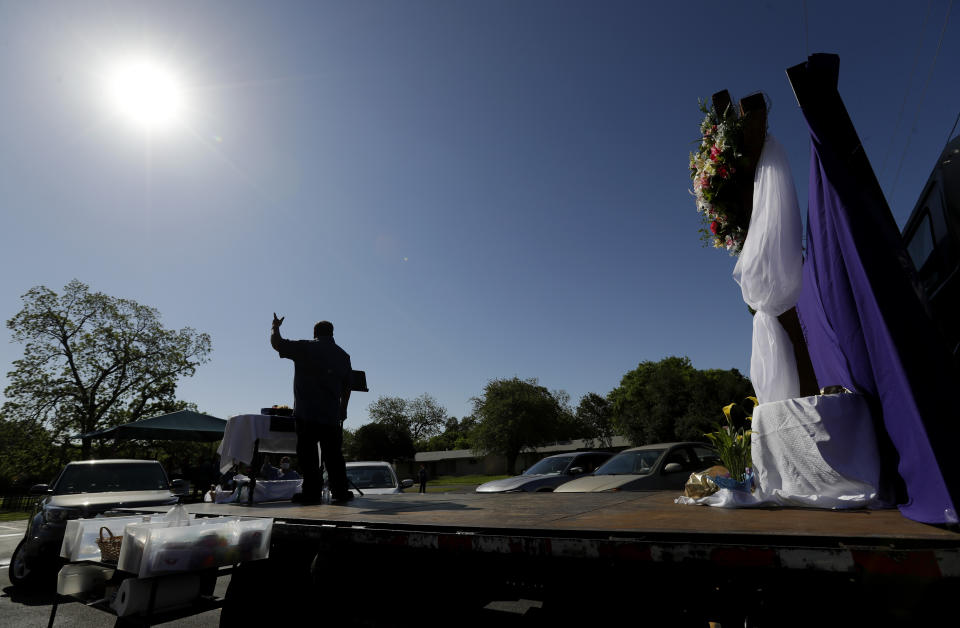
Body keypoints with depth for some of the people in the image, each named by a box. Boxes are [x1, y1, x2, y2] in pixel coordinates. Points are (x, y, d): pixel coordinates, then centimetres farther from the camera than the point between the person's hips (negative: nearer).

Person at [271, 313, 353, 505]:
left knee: (307, 453, 3)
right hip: (332, 414, 4)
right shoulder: (343, 355, 12)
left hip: (307, 413, -4)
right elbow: (346, 387, 15)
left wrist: (275, 327, 24)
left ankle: (312, 492, 4)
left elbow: (276, 343, 4)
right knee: (333, 454, 8)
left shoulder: (305, 348, -1)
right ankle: (340, 492, 9)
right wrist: (343, 409, 23)